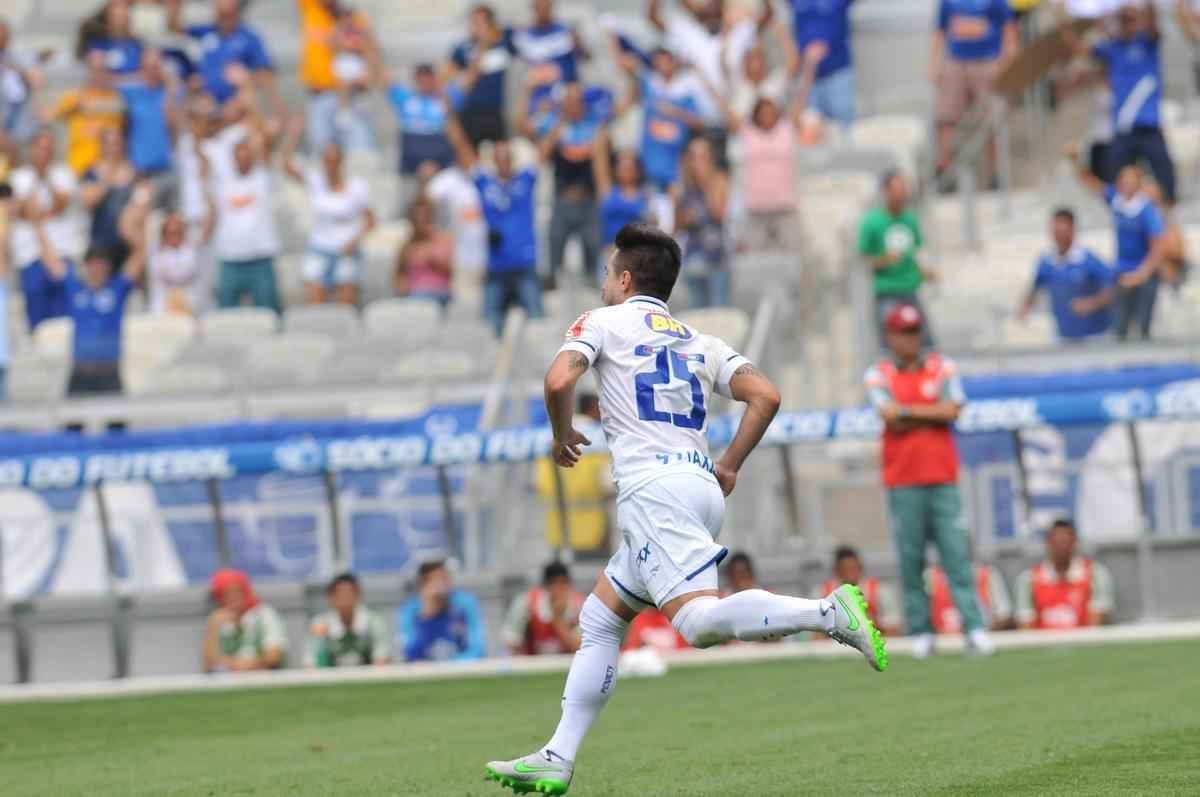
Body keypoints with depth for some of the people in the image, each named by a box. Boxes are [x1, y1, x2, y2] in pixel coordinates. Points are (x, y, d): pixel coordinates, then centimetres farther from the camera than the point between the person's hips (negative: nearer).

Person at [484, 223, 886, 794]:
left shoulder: (604, 322, 8)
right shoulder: (699, 342, 24)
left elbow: (558, 381, -9)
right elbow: (765, 395, 10)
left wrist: (564, 436, 9)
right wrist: (729, 467, 17)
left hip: (653, 487, -8)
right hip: (701, 487, 8)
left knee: (699, 620, -23)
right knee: (598, 619, 14)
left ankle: (827, 613, -38)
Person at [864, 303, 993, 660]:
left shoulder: (942, 368, 10)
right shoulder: (879, 375, 6)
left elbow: (952, 410, -5)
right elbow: (892, 420, -9)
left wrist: (907, 411, -5)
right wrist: (934, 414, -4)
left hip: (943, 478, 1)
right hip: (903, 481, -1)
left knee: (956, 555, -5)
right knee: (910, 559, -2)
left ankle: (975, 629, -10)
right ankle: (921, 632, 2)